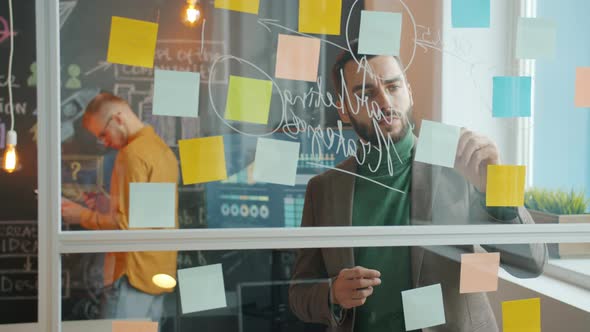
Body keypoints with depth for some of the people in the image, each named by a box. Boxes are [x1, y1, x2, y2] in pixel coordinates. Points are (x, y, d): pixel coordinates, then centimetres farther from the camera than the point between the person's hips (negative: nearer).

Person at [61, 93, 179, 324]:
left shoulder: (133, 152, -14)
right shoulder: (162, 148, 13)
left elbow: (127, 224, -18)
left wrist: (83, 216, -6)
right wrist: (102, 210, 15)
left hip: (134, 275, -9)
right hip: (159, 273, 9)